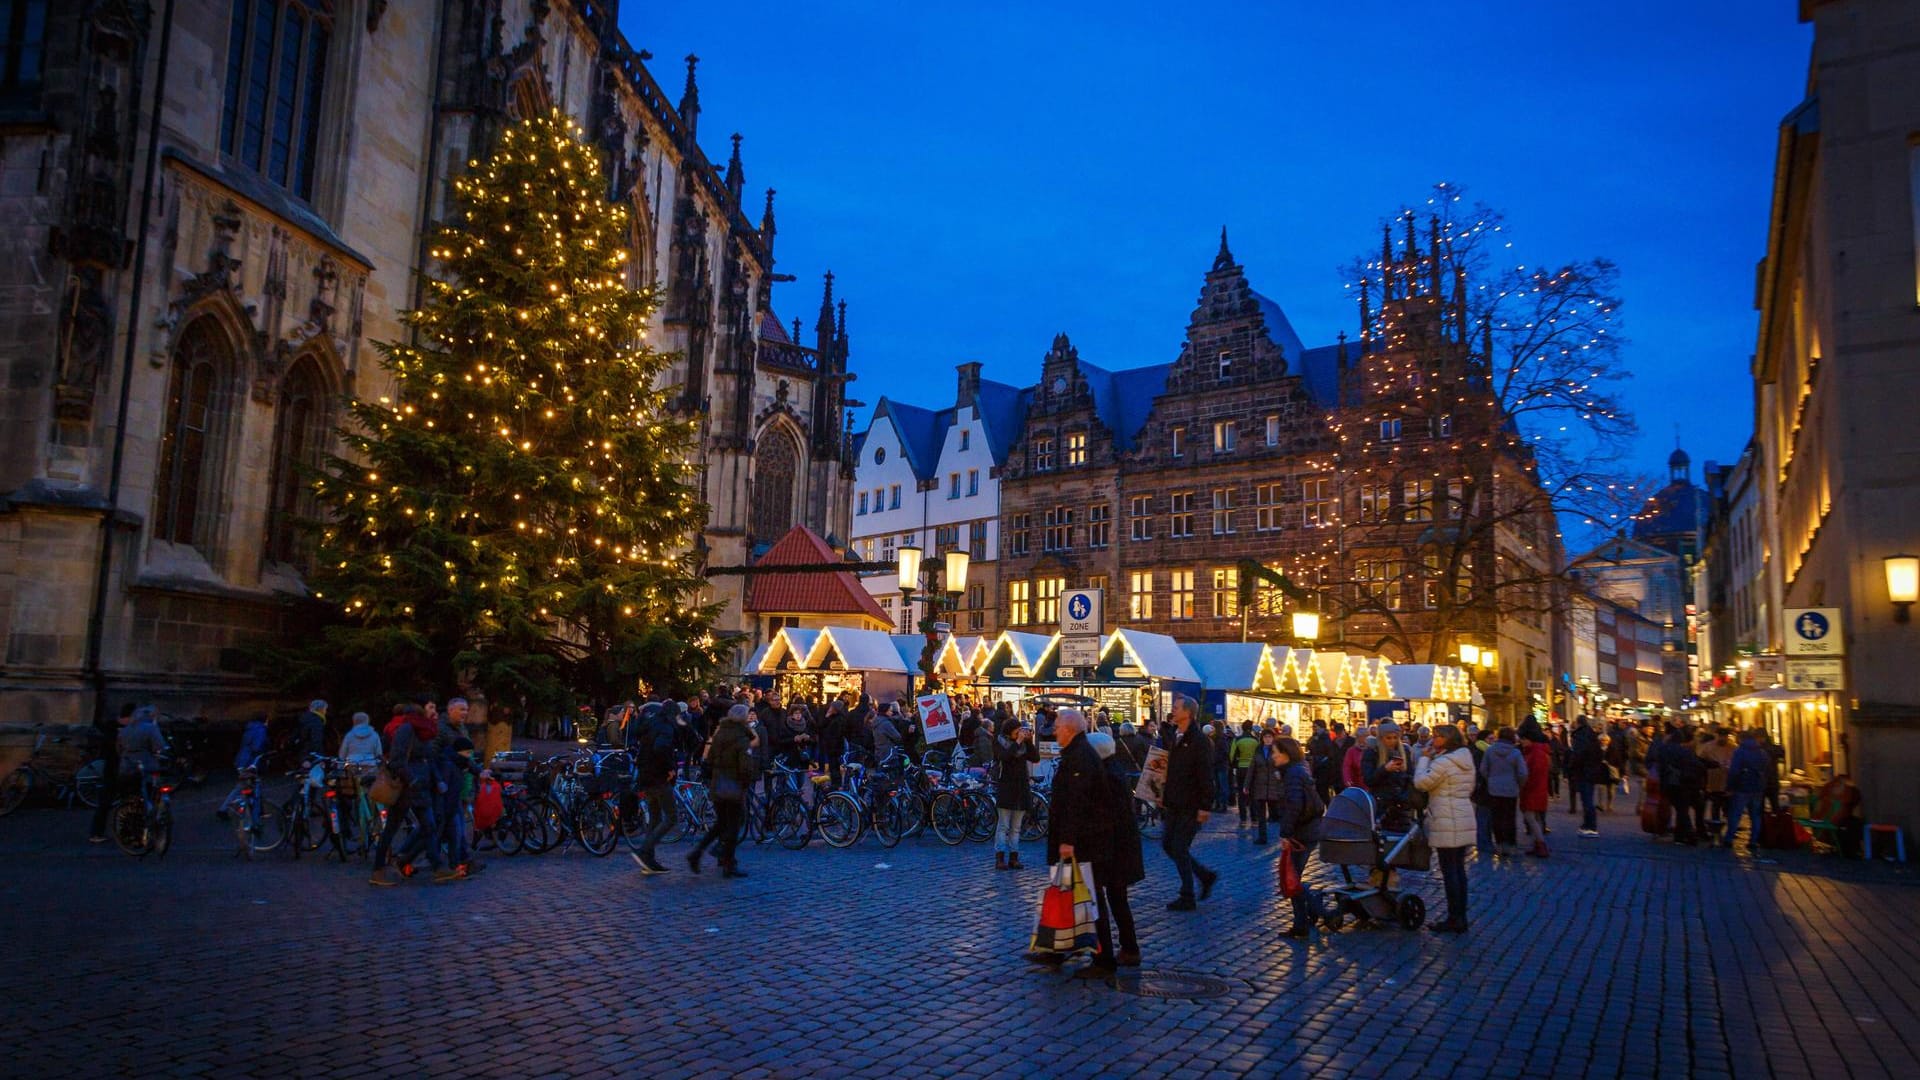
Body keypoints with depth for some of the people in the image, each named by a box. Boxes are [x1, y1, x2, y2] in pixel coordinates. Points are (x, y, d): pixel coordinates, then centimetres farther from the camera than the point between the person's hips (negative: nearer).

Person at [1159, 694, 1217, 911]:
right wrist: (1164, 794, 12)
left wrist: (1204, 807, -19)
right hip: (1174, 804, 8)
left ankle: (1187, 899, 11)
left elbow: (1206, 777, -17)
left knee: (1179, 849, -3)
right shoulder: (1171, 736, 8)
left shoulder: (1199, 741, -15)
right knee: (1168, 844, 12)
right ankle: (1206, 876, 27)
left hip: (1191, 806, -8)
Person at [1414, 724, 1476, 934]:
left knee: (1449, 871, -4)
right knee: (1459, 869, 12)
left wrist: (1424, 758, -5)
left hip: (1446, 824, -9)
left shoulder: (1443, 762, -16)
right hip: (1464, 820, 9)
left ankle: (1454, 919, 0)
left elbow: (1421, 783, -13)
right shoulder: (1466, 760, 13)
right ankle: (1461, 917, 17)